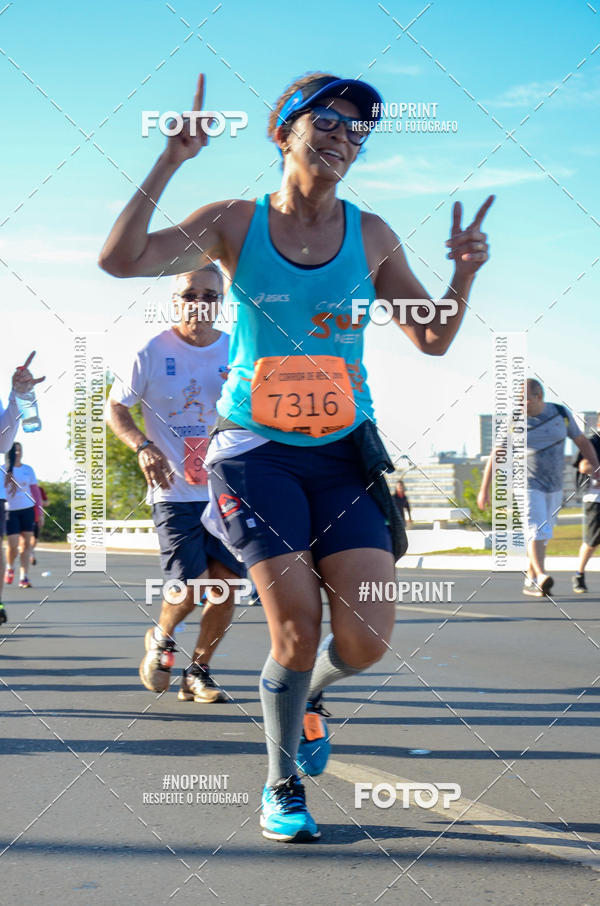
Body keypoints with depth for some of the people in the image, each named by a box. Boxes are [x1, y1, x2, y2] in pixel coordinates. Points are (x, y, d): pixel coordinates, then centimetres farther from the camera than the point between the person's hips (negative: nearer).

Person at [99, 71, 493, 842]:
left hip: (343, 454, 3)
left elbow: (432, 339, 8)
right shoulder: (236, 224, -1)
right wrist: (170, 162, -18)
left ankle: (306, 695, 29)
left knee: (365, 642, -8)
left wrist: (464, 274, -10)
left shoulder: (370, 235, 5)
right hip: (256, 452, -2)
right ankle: (282, 787, 15)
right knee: (296, 627, -12)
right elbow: (120, 259, -13)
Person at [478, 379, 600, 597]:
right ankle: (541, 577, -31)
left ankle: (530, 582, 19)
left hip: (554, 488, 4)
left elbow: (582, 441, 10)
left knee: (542, 536, 9)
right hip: (529, 486, -4)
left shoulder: (561, 414, -1)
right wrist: (484, 489, -4)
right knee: (537, 532, -20)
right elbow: (496, 456, -3)